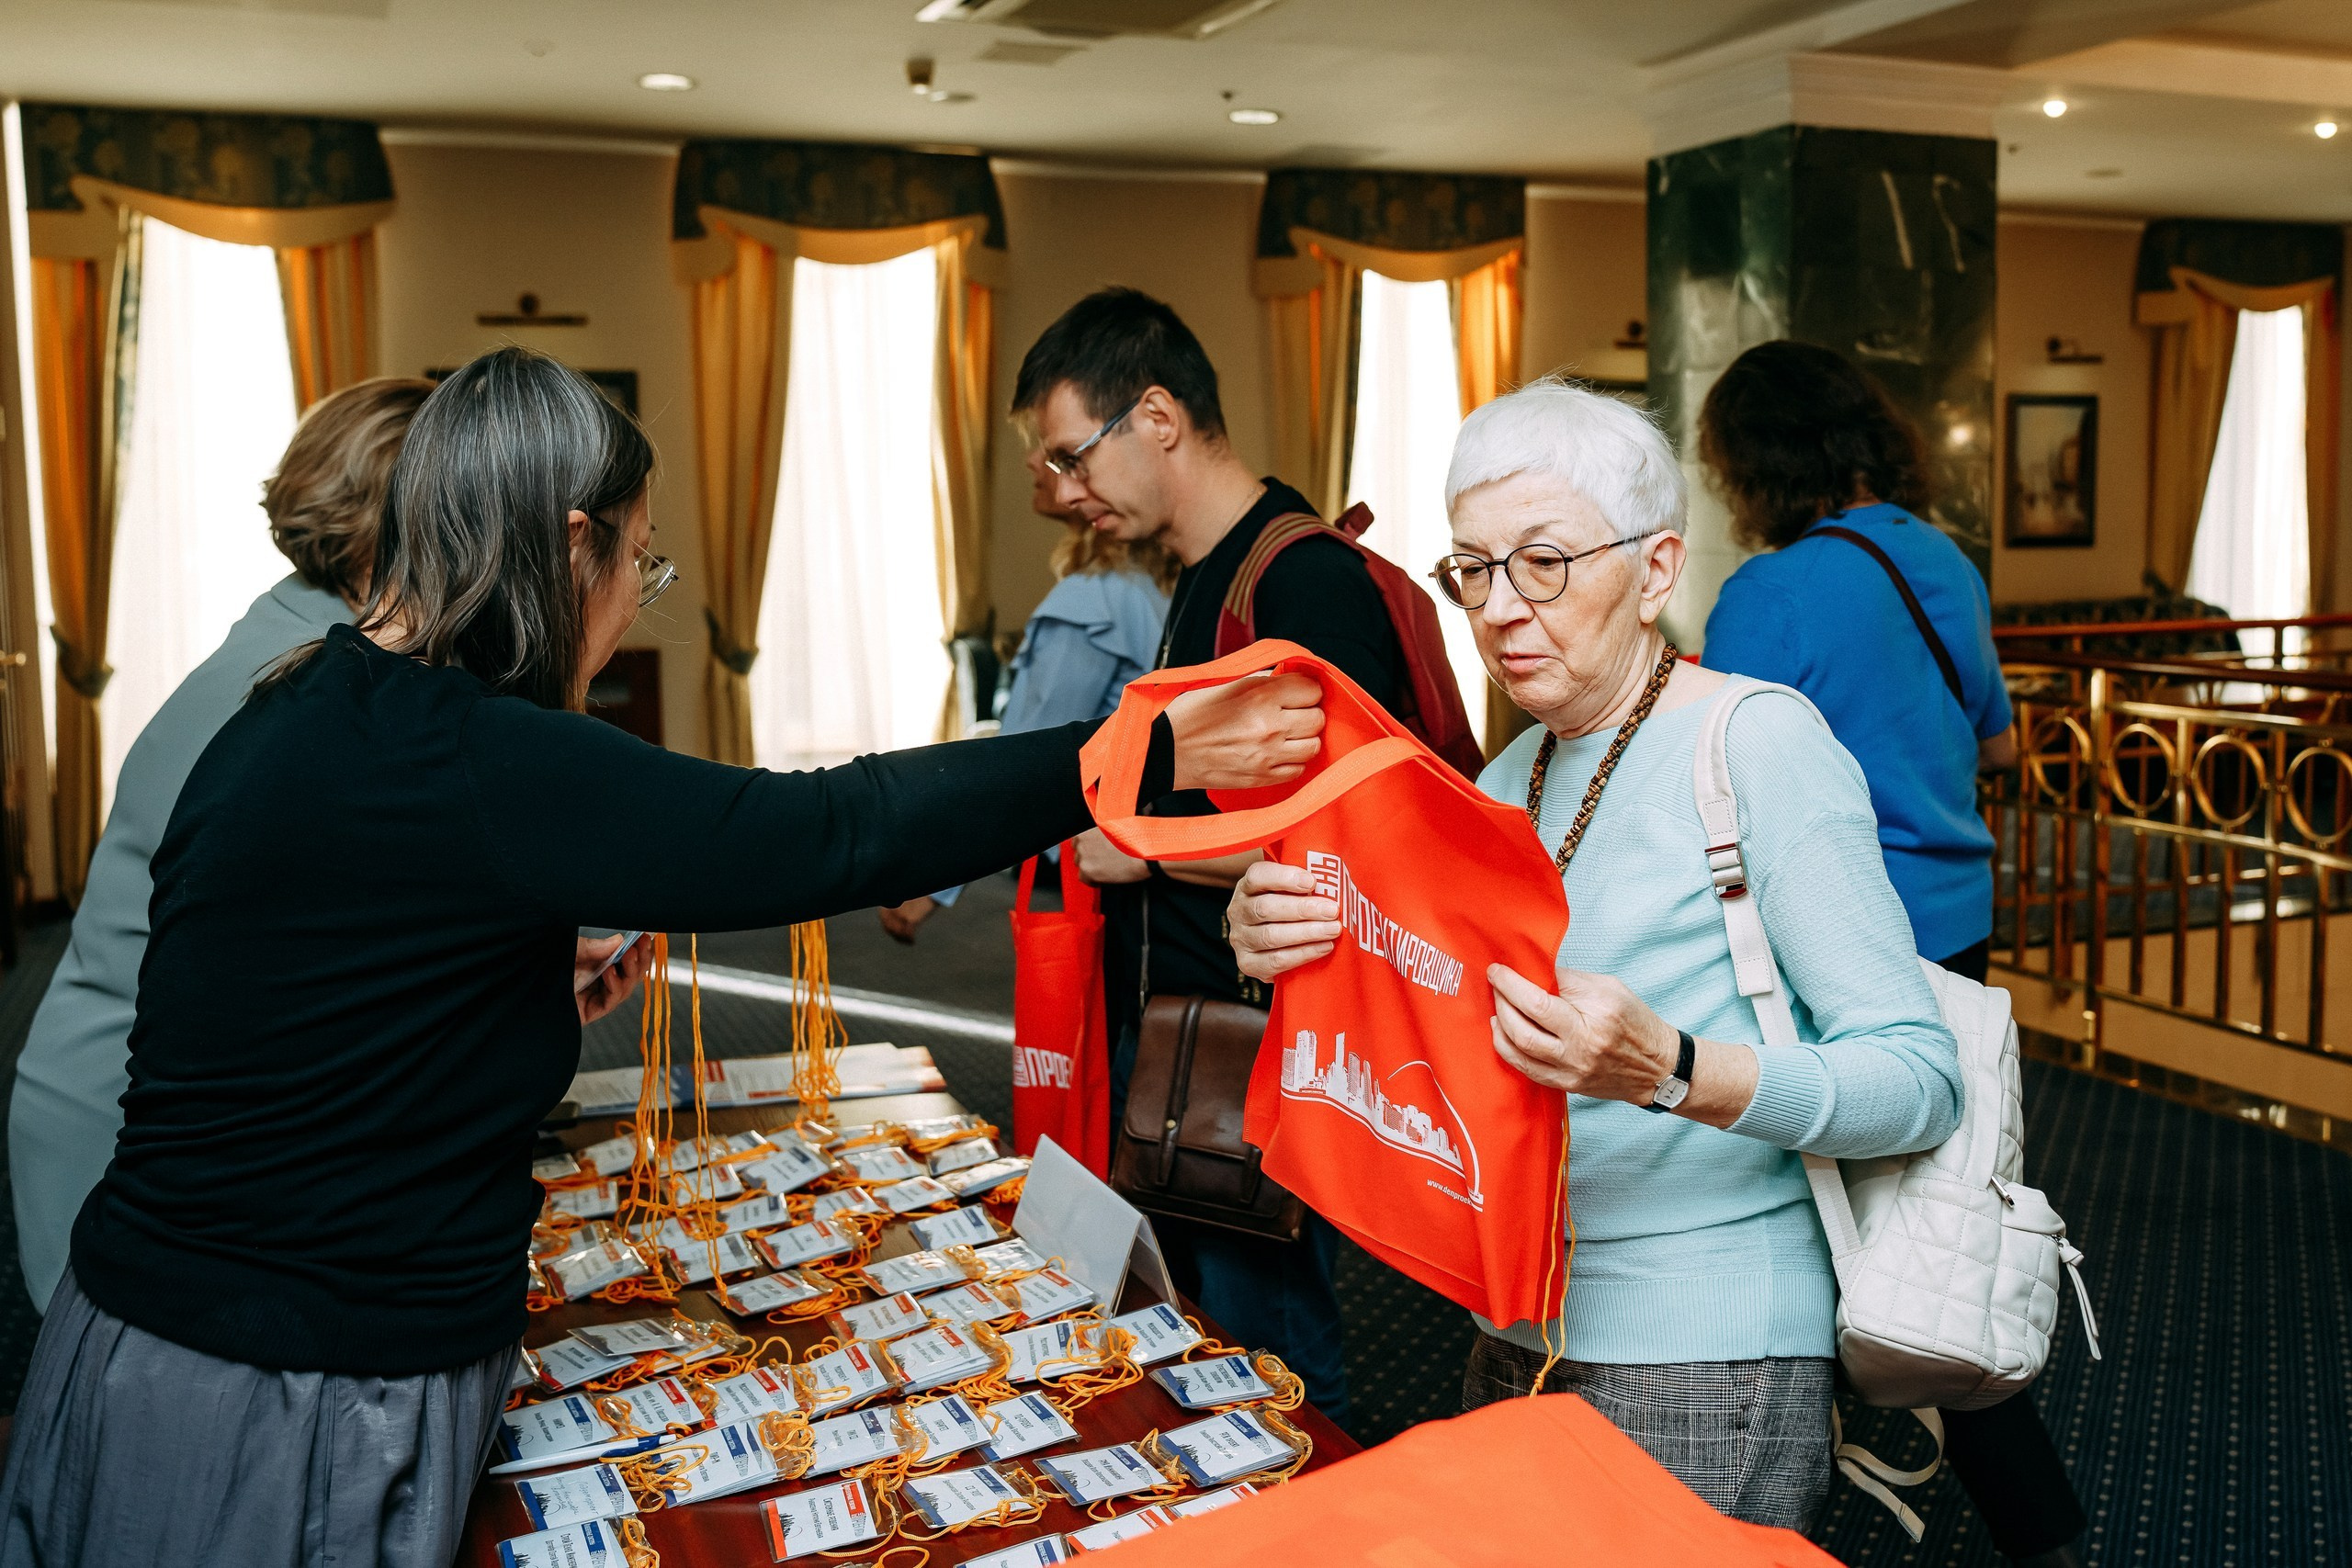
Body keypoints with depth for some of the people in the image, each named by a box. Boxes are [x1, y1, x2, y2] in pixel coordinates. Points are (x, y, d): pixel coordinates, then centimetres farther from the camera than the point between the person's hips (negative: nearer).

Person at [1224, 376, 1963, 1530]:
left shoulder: (1759, 745, -13)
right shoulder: (1511, 781, 9)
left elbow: (1922, 1080, -18)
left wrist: (1670, 1070, -33)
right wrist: (1287, 954, -10)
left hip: (1704, 1364, -7)